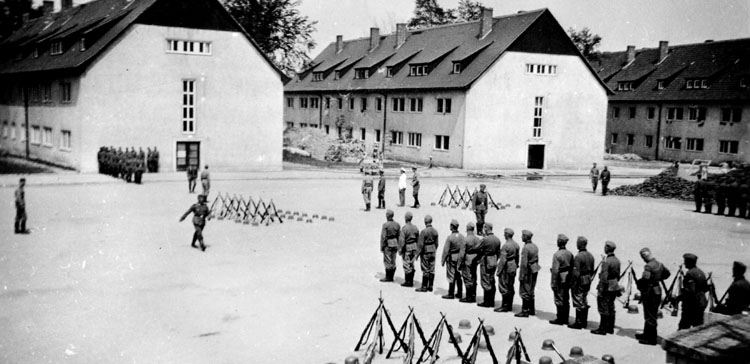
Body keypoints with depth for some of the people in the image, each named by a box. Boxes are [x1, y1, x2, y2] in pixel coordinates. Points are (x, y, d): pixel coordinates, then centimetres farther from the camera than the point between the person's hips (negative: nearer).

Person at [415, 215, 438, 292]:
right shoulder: (435, 231, 2)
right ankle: (430, 286, 15)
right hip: (432, 252, 6)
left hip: (425, 252, -6)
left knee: (425, 270, 0)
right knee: (432, 270, 9)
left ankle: (424, 287, 5)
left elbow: (421, 244, -16)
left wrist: (418, 253, -7)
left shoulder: (424, 231, -18)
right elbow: (436, 243, 8)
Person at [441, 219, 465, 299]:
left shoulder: (450, 237, -17)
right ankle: (459, 293, 20)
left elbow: (446, 250, -15)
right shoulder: (461, 236, 0)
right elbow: (463, 249, 5)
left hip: (452, 258, -6)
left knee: (451, 277, 1)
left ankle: (451, 294, 5)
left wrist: (443, 260, -7)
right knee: (458, 276, 14)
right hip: (460, 259, 6)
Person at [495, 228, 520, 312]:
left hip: (506, 268, -9)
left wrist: (499, 271, -14)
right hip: (513, 268, 9)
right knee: (510, 288, 14)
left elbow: (503, 260, -19)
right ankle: (509, 306, 20)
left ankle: (504, 306, 1)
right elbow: (517, 257, 12)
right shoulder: (516, 244, 6)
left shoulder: (505, 245, -19)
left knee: (503, 287, -1)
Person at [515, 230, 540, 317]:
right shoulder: (534, 246, 6)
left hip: (528, 272, -9)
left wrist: (521, 276, -16)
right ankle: (532, 310, 25)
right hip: (535, 271, 9)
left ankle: (525, 311, 3)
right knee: (531, 291, 18)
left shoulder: (525, 248, -20)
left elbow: (524, 264, -21)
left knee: (524, 292, 0)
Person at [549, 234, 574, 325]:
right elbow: (572, 268, 10)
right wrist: (570, 280, 18)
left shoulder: (557, 255, -18)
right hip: (568, 280, 7)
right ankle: (565, 319, 20)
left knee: (559, 300, 0)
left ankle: (560, 319, 4)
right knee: (566, 300, 13)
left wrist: (553, 283, -14)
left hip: (560, 280, -7)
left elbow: (555, 270, -20)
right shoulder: (570, 254, 5)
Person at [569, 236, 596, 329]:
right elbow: (592, 271, 12)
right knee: (584, 302, 16)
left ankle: (578, 323, 5)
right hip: (588, 282, 8)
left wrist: (574, 285, -16)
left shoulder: (578, 257, -21)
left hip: (580, 282, -8)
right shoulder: (590, 255, 5)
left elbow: (576, 273, -22)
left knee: (579, 303, 0)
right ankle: (584, 322, 23)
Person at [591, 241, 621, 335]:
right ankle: (610, 328, 22)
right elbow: (618, 275, 13)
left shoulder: (606, 261, -21)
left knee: (604, 309, 0)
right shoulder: (617, 260, 5)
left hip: (607, 288, -8)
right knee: (611, 308, 16)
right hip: (615, 287, 8)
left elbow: (604, 278, -22)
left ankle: (602, 329, 5)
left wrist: (600, 290, -17)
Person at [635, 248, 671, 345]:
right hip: (657, 291, 9)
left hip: (649, 293, -9)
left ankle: (651, 339, 1)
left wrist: (638, 282, -13)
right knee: (651, 315, 19)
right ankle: (647, 334, 30)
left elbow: (645, 279, -31)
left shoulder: (649, 266, -20)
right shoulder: (659, 264, 9)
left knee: (650, 316, -3)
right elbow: (667, 273, 26)